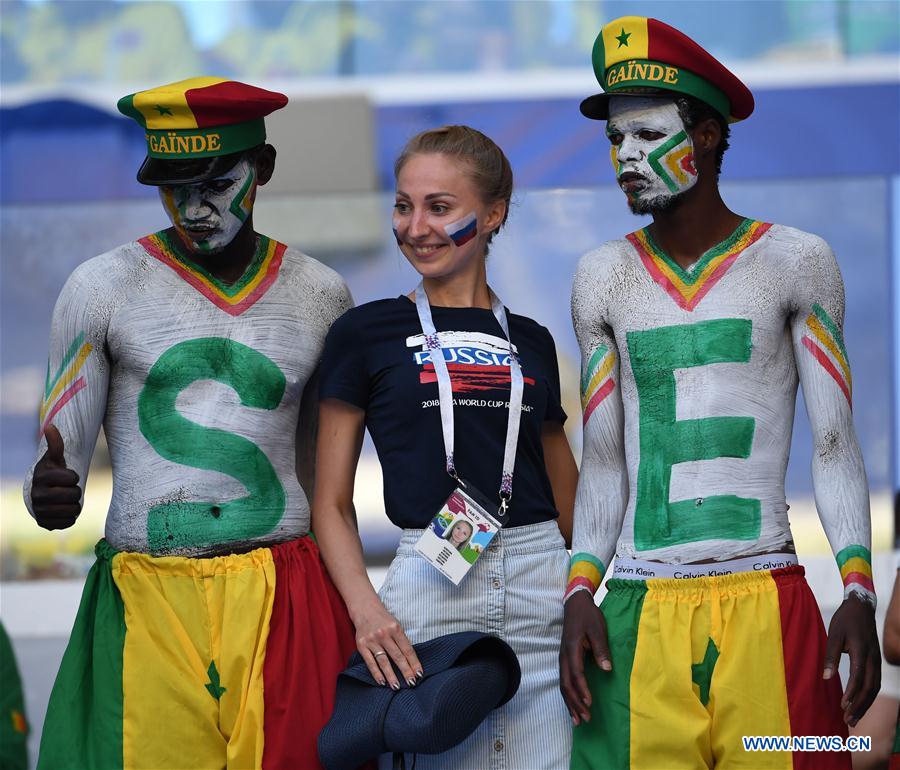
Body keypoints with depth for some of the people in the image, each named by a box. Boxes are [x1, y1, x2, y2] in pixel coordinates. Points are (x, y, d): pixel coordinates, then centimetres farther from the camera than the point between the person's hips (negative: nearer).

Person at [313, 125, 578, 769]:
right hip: (430, 587, -2)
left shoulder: (531, 342, 14)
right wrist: (365, 607, -12)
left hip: (542, 591, 3)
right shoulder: (367, 333, 6)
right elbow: (332, 503, 4)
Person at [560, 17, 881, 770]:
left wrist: (859, 591, -7)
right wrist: (580, 592, -1)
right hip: (641, 615, 2)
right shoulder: (605, 279, 12)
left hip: (770, 604, -2)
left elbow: (834, 443, 3)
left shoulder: (795, 263, 4)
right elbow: (603, 460, 12)